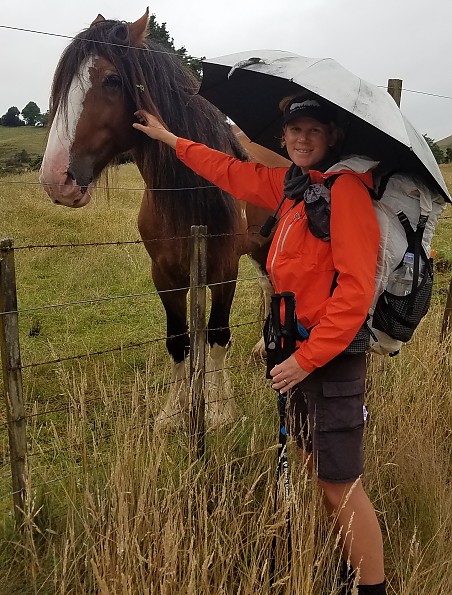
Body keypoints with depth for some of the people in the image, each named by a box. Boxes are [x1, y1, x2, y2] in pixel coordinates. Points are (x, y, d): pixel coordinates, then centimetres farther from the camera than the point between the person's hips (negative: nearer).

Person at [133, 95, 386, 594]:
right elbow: (235, 174, 23)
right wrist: (169, 138, 30)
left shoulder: (345, 188, -16)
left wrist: (307, 358, -20)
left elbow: (355, 289, -22)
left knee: (341, 485, -2)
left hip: (332, 356, -8)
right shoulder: (293, 184, 9)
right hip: (301, 348, 9)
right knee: (318, 470, 17)